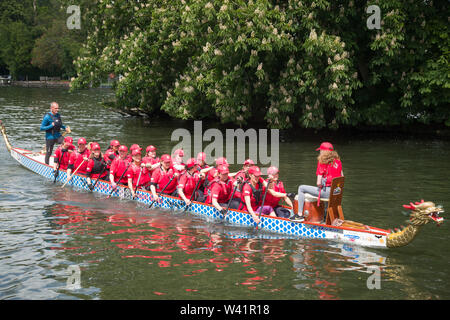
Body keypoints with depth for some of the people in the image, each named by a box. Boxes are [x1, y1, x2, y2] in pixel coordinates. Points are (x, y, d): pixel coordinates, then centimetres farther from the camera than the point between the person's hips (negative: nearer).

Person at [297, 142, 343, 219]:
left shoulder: (322, 162, -10)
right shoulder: (338, 161, 7)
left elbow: (318, 183, -13)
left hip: (327, 192, -7)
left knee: (301, 188, 3)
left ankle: (300, 214, -3)